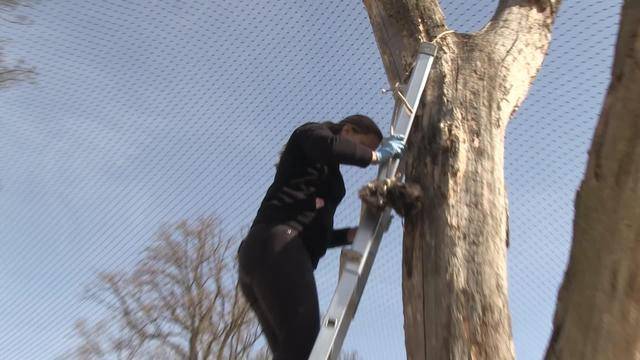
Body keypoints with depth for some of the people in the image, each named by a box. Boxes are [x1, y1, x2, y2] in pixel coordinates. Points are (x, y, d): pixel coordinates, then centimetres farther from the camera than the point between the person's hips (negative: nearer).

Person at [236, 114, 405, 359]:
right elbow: (329, 146, -15)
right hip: (275, 247, -9)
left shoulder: (325, 173, 34)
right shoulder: (311, 132, 13)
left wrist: (355, 233, 16)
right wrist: (375, 155, -1)